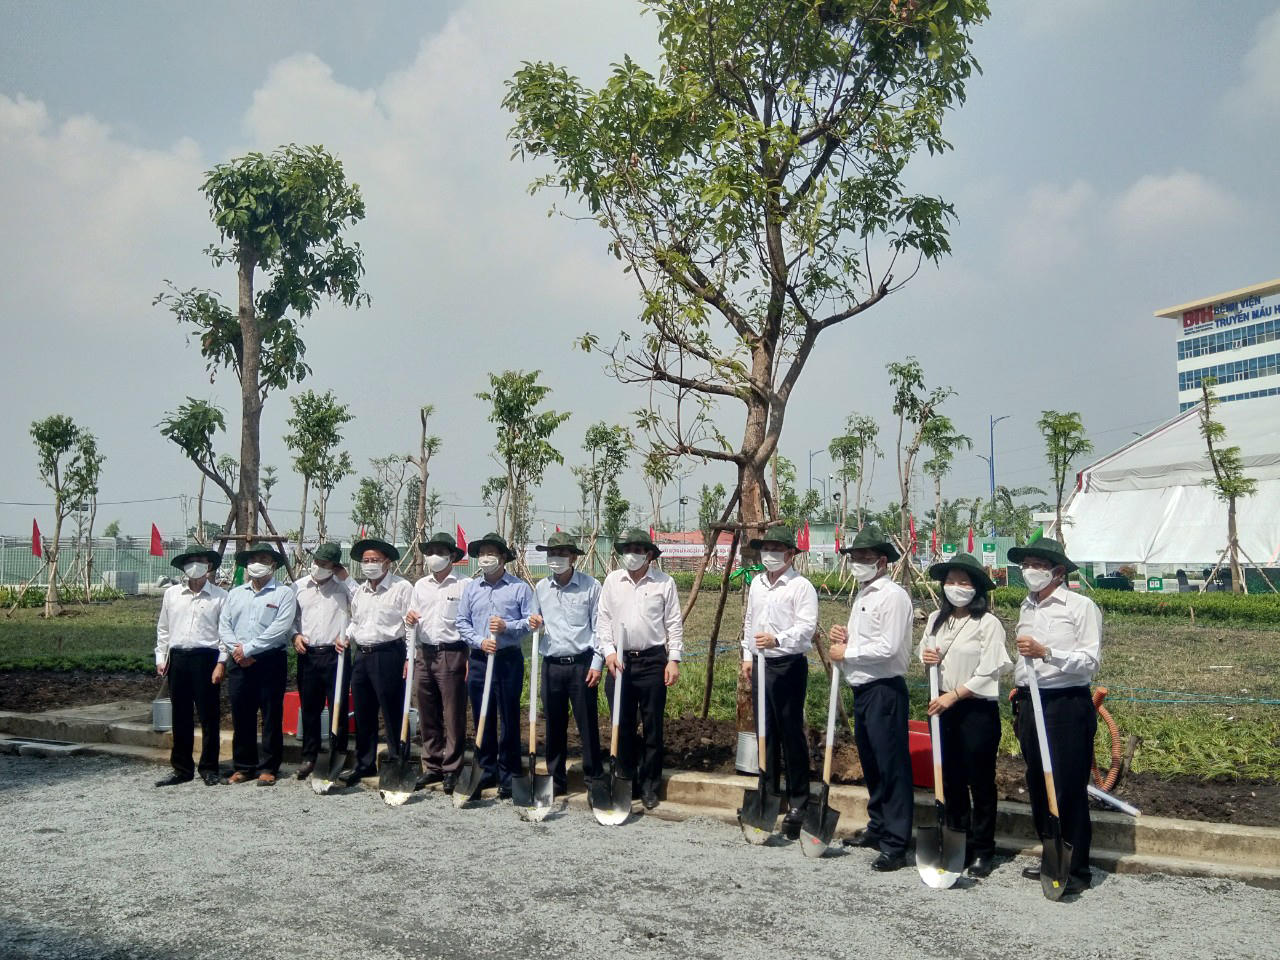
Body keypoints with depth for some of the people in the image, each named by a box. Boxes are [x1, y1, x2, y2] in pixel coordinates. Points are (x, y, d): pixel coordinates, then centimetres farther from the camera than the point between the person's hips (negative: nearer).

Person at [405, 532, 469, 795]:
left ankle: (451, 770, 8)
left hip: (452, 654, -5)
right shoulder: (420, 586, 15)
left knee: (453, 716, -1)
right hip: (423, 654, 6)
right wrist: (410, 620, 0)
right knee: (427, 716, 10)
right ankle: (432, 766, 21)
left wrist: (471, 658, -11)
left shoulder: (463, 585, -4)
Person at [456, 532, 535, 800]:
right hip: (479, 659, 4)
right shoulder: (470, 588, 11)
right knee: (482, 718, 9)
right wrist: (480, 641, -7)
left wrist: (507, 627, -15)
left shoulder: (519, 587, 0)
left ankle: (508, 776, 8)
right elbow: (462, 622, 9)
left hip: (509, 659, -3)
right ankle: (486, 770, 21)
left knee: (509, 718, 0)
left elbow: (532, 620, -2)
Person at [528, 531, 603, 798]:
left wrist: (597, 663, -7)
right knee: (554, 725, 9)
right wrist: (536, 624, -1)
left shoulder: (590, 586, -4)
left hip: (581, 664, -4)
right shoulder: (541, 588, 9)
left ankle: (594, 778, 13)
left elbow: (598, 627, -2)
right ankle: (556, 779, 21)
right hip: (551, 664, 4)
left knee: (588, 724, 1)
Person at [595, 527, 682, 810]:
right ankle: (628, 779, 21)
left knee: (653, 726, 5)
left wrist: (674, 659, -5)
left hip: (653, 660, -2)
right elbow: (603, 619, 7)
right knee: (622, 725, 8)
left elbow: (674, 624, 1)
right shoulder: (612, 581, 6)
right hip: (619, 660, 2)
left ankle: (649, 785, 17)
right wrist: (608, 652, -4)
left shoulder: (664, 583, 0)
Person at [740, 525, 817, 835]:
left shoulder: (801, 586, -10)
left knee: (791, 733, -4)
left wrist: (778, 640, -33)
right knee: (765, 732, 13)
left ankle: (798, 803, 4)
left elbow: (806, 627, -20)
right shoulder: (756, 583, 13)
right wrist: (747, 655, 17)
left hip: (789, 666, -7)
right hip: (760, 664, 7)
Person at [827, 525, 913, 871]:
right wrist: (844, 638, 5)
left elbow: (886, 648, -22)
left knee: (892, 767, -4)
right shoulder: (862, 596, 16)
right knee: (870, 763, 19)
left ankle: (896, 845, 1)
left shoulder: (893, 596, -14)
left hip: (885, 690, -10)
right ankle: (877, 827, 32)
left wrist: (846, 652, -12)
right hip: (862, 688, 10)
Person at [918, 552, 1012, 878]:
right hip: (944, 706, 6)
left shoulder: (988, 623, -11)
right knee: (951, 779, 14)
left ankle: (982, 851, 15)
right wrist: (927, 658, -2)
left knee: (980, 781, 3)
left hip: (977, 709, -6)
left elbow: (988, 672, -15)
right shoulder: (936, 619, 8)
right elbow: (925, 650, 22)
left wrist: (954, 695, -18)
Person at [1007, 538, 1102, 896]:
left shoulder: (1080, 606, -7)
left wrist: (1046, 652, -22)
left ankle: (1077, 870, 9)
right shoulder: (1026, 607, 15)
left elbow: (1091, 661, -13)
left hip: (1068, 706, -7)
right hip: (1030, 703, 7)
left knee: (1069, 789, -3)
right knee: (1038, 786, 13)